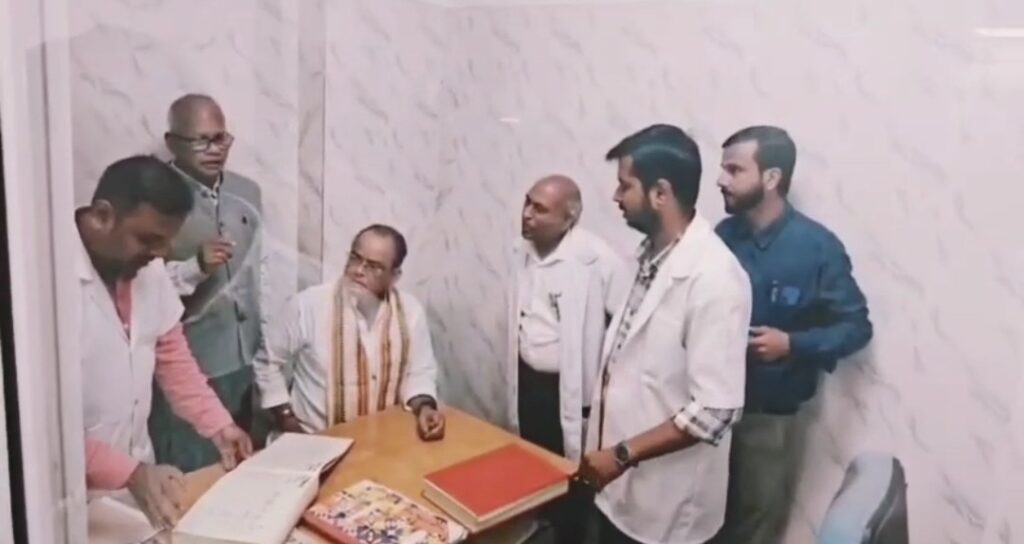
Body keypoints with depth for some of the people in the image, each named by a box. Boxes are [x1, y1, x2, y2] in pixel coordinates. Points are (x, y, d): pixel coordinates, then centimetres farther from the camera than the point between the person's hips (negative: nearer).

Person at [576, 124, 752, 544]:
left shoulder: (714, 278, -26)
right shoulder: (653, 256, 2)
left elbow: (715, 410, -27)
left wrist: (623, 454, -22)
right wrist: (607, 451, 12)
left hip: (667, 499, -8)